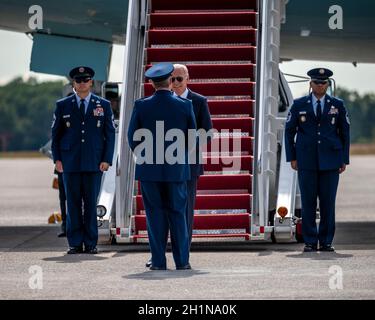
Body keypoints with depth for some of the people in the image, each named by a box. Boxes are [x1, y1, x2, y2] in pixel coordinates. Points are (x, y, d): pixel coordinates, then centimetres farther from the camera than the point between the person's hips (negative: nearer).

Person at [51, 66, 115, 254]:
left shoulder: (103, 105, 8)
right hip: (70, 162, 0)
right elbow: (55, 133, 10)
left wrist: (107, 160, -3)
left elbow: (110, 134, 7)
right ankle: (75, 243, 5)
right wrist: (57, 159, 1)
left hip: (94, 163, 0)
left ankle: (91, 243, 6)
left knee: (91, 203, 0)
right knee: (73, 203, 0)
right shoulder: (62, 106, 8)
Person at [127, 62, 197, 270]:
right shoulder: (185, 105, -4)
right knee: (177, 214, 7)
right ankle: (182, 261, 6)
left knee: (155, 214, 4)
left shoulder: (141, 106, -5)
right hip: (176, 169, 0)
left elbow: (133, 137, 0)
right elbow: (193, 138, 3)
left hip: (149, 169, 0)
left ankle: (158, 261, 2)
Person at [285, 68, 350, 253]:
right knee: (308, 202, -1)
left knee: (328, 202, 0)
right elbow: (289, 131, 8)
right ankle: (310, 242, 3)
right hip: (306, 161, 0)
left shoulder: (337, 105, 8)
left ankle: (326, 242, 6)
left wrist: (344, 159, 4)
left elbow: (344, 133, 10)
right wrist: (292, 158, 1)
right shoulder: (299, 105, 6)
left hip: (330, 162, 0)